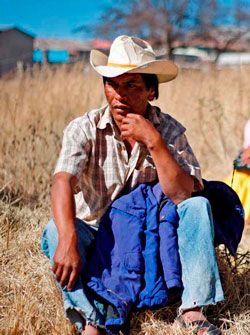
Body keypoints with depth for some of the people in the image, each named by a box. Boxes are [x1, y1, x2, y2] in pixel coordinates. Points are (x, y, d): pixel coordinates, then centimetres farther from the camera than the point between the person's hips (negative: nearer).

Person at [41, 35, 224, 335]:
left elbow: (182, 195, -20)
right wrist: (68, 239, -48)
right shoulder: (85, 129, -13)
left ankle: (192, 310, -27)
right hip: (97, 234, -1)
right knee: (56, 231, -30)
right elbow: (63, 181, -31)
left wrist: (153, 141, -30)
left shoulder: (170, 131, -8)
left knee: (198, 207, -23)